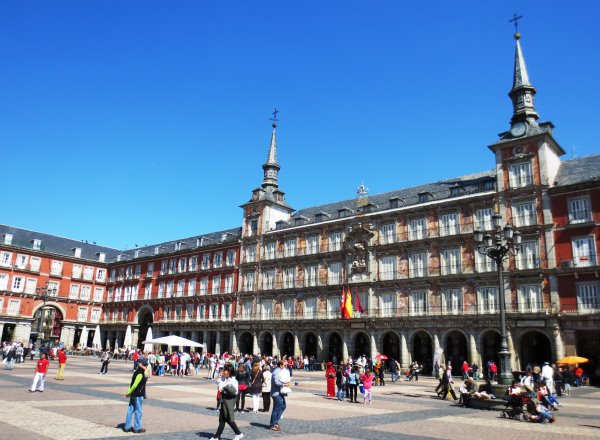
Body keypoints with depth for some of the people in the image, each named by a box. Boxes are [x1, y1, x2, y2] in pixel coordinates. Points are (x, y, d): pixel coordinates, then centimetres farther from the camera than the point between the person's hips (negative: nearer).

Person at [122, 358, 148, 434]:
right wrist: (129, 393, -9)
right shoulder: (140, 374, -20)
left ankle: (127, 427, 21)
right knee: (138, 411, 2)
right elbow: (134, 385, -20)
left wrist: (129, 392, 6)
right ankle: (137, 428, 11)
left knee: (130, 410, 13)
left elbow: (132, 384, 9)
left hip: (133, 395, 9)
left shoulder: (136, 372, 9)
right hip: (138, 395, -9)